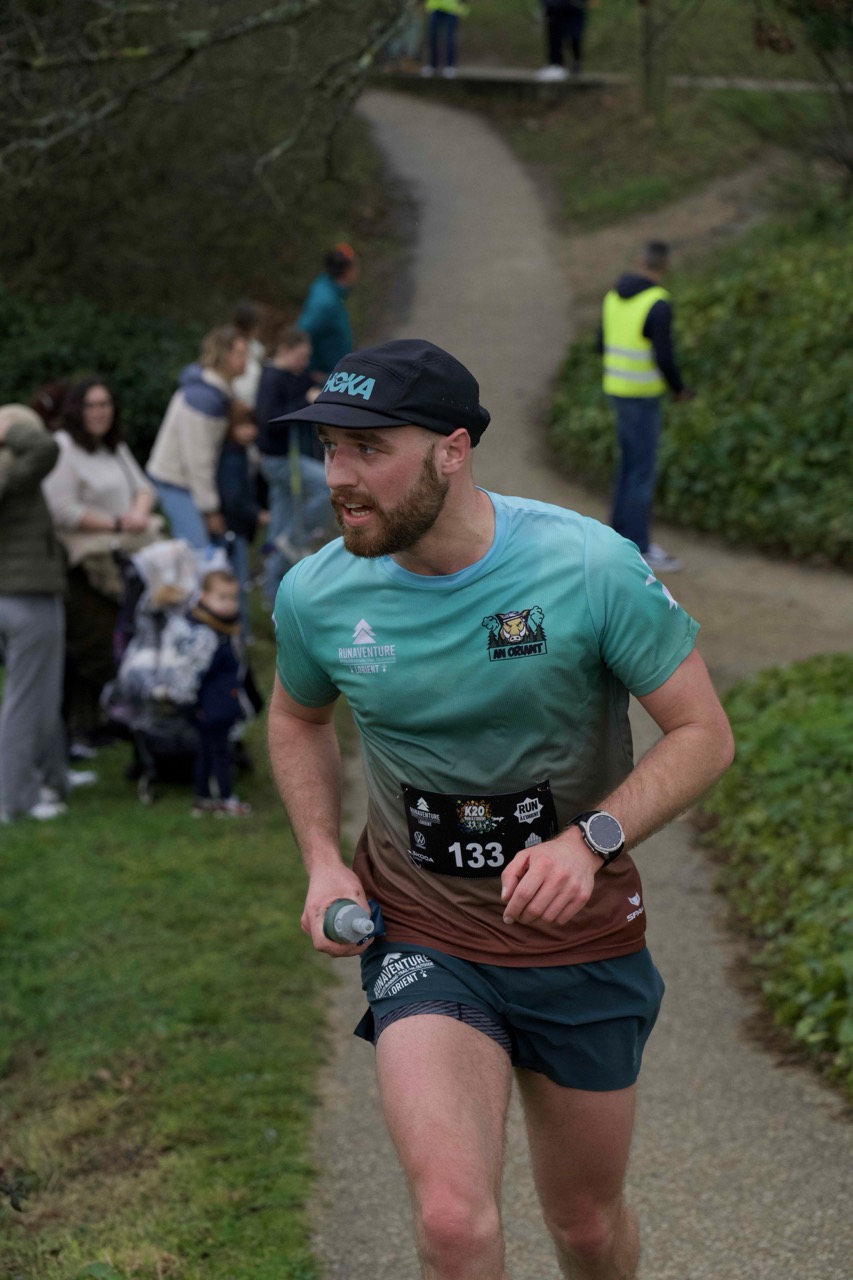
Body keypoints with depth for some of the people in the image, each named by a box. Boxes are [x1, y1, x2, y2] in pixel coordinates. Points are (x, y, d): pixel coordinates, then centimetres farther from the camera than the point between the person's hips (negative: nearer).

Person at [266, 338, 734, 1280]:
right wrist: (322, 863, -1)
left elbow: (703, 732, -10)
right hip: (422, 942, 0)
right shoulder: (316, 595, -9)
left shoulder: (591, 567, -18)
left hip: (582, 945, 0)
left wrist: (590, 842, -24)